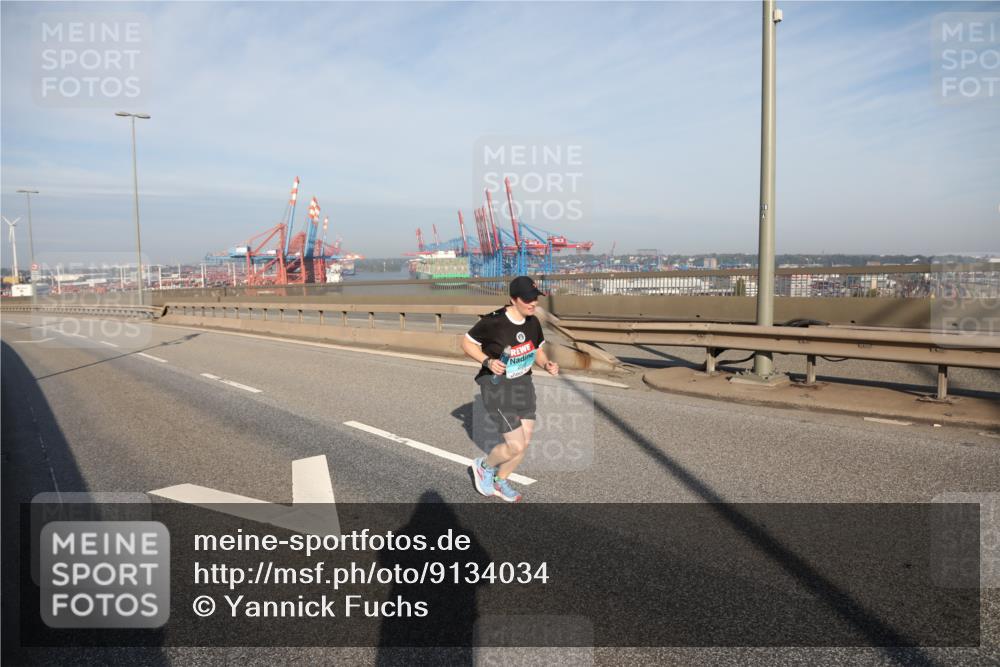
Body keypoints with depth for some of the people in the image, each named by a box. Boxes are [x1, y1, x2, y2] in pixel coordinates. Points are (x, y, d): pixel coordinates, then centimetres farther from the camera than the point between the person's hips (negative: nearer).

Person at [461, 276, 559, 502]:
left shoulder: (533, 322, -3)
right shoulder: (493, 322, -22)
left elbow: (538, 351, 11)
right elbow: (466, 342, -9)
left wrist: (547, 364, -10)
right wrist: (487, 361, -24)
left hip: (523, 384, 7)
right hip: (497, 388, -7)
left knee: (524, 443, 10)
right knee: (516, 446, -9)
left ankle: (500, 482, 35)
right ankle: (484, 466, 23)